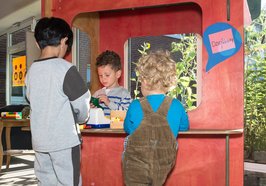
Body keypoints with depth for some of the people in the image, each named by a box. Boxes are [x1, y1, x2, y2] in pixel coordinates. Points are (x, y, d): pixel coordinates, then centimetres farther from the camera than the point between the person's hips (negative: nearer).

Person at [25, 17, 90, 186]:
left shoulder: (32, 70, 3)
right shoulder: (65, 69, -13)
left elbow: (32, 101, 8)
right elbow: (82, 104, -9)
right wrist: (81, 118, 13)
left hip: (40, 140, 6)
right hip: (64, 140, -6)